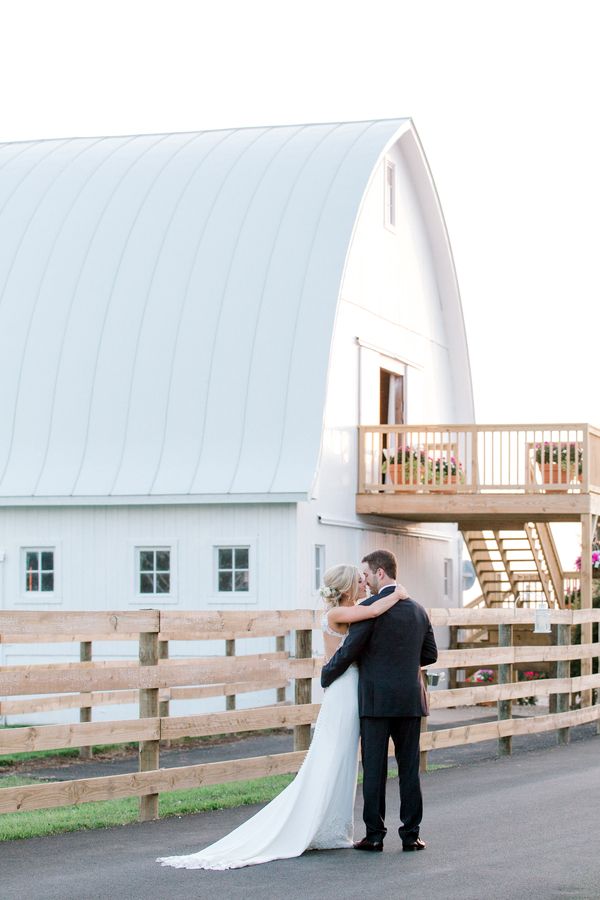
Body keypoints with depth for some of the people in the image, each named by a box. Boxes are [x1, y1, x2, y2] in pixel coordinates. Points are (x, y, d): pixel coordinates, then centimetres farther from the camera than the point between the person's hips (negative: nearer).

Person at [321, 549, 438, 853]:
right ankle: (411, 834, 8)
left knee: (374, 769, 1)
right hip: (410, 700, 5)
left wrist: (326, 676, 6)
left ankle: (375, 835, 4)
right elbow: (430, 654, 15)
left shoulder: (370, 608, -11)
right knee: (409, 769, 7)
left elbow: (349, 651, -10)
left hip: (376, 700, -5)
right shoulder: (417, 609, 9)